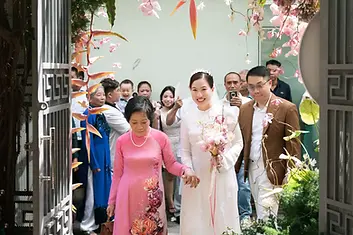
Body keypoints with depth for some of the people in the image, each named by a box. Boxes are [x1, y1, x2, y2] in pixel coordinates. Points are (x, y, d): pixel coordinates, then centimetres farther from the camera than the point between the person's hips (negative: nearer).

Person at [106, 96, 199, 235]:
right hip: (128, 197, 1)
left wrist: (185, 170, -17)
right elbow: (118, 173, 6)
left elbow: (171, 164, 3)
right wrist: (112, 200, 9)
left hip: (152, 198, -1)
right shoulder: (122, 141, -3)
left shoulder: (161, 138, -7)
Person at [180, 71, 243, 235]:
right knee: (196, 220, 6)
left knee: (223, 217, 7)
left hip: (223, 175, -2)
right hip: (197, 177, 2)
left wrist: (225, 160, -14)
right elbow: (185, 151, 7)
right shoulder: (187, 118, 1)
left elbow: (238, 143, 1)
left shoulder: (227, 114, -5)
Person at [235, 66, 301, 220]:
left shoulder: (287, 108, -8)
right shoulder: (245, 109, 9)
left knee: (265, 216, -8)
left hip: (272, 172, -6)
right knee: (260, 213, 13)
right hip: (251, 170, 6)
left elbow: (293, 145, -8)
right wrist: (234, 169, 9)